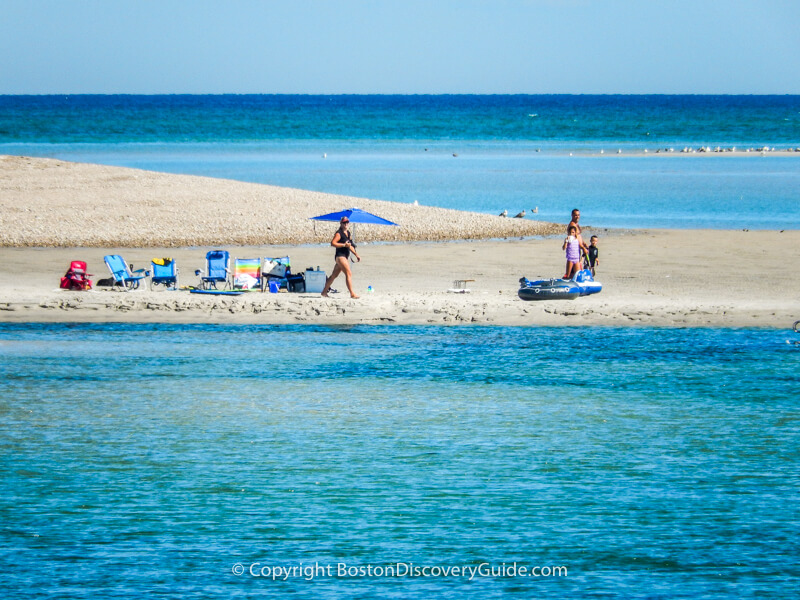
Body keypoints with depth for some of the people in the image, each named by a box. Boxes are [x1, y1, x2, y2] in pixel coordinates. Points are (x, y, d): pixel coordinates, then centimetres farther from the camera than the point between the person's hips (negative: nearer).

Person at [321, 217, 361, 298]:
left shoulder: (348, 233, 17)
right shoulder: (339, 233, -10)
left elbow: (350, 246, 26)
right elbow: (332, 243, -20)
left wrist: (356, 254, 22)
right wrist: (344, 245, -24)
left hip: (345, 257, 9)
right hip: (340, 256, -9)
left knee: (334, 275, 15)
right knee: (349, 273, -16)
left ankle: (324, 291, 24)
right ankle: (352, 294, -18)